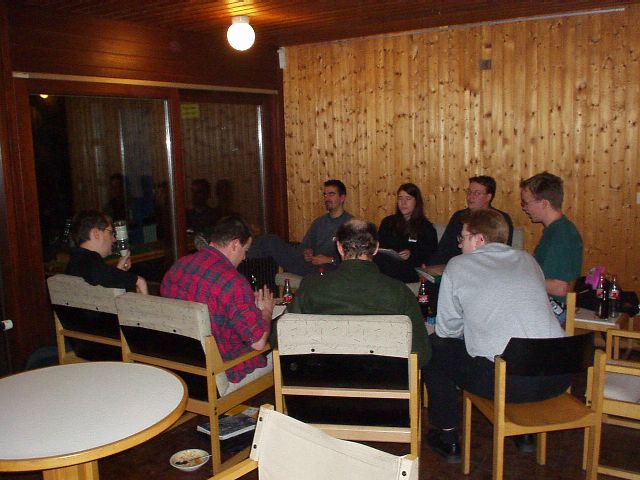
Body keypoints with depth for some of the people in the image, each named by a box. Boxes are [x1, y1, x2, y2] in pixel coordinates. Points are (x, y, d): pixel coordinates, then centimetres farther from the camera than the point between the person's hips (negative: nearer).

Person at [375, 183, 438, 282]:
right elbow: (378, 245, 20)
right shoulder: (388, 222, 25)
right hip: (387, 262, 3)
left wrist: (412, 254, -12)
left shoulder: (426, 227, 15)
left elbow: (431, 253, 5)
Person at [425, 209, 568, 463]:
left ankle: (448, 438, 25)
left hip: (505, 380, -6)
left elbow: (447, 330, 8)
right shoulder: (528, 260, 17)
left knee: (434, 347, 16)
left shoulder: (458, 265, 4)